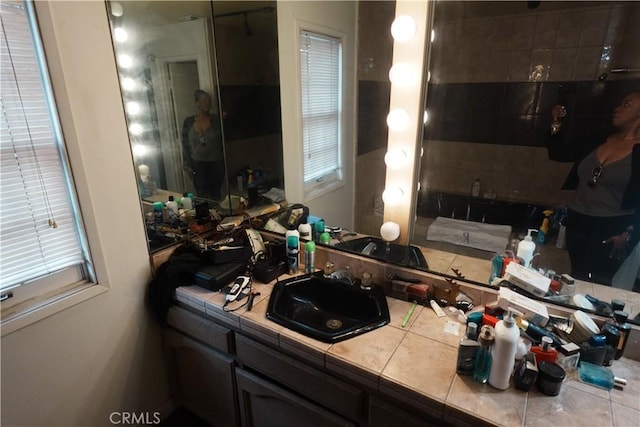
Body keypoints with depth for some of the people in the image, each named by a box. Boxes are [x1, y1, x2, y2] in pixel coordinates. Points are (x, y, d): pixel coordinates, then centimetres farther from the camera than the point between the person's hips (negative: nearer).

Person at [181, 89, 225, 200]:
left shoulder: (216, 121, -2)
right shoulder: (188, 122, 2)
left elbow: (223, 142, -1)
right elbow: (185, 144, 7)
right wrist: (187, 163, 2)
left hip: (216, 164, 0)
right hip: (198, 165, 1)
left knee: (216, 195, 7)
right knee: (201, 197, -1)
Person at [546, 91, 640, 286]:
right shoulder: (597, 141, 6)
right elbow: (558, 153, 12)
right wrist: (557, 124, 2)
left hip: (612, 229, -5)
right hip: (577, 222, 5)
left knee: (599, 284, 3)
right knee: (577, 279, 15)